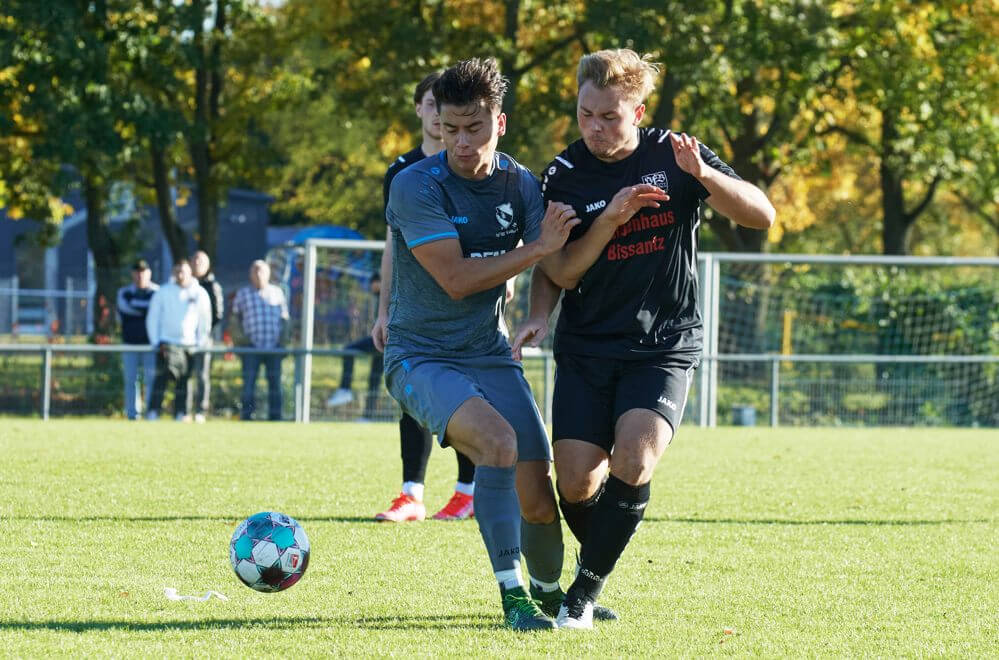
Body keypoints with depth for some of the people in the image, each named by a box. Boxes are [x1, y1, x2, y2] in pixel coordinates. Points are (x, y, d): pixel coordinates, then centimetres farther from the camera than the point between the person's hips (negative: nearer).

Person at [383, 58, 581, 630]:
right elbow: (456, 279, -20)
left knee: (538, 501, -3)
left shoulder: (522, 185, 2)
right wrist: (538, 248, -20)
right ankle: (513, 596, -24)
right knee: (497, 438, -33)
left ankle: (550, 590, 29)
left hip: (490, 354, 5)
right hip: (421, 358, -5)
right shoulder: (416, 186, -15)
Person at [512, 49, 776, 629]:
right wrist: (609, 221, -19)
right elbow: (559, 272, -2)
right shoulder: (565, 176, -1)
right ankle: (595, 555, 23)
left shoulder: (672, 156, -3)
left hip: (664, 347, -1)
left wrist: (703, 174, -25)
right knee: (576, 483, -10)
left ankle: (587, 588, -6)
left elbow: (761, 216, -8)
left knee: (632, 461, -24)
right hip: (587, 347, 2)